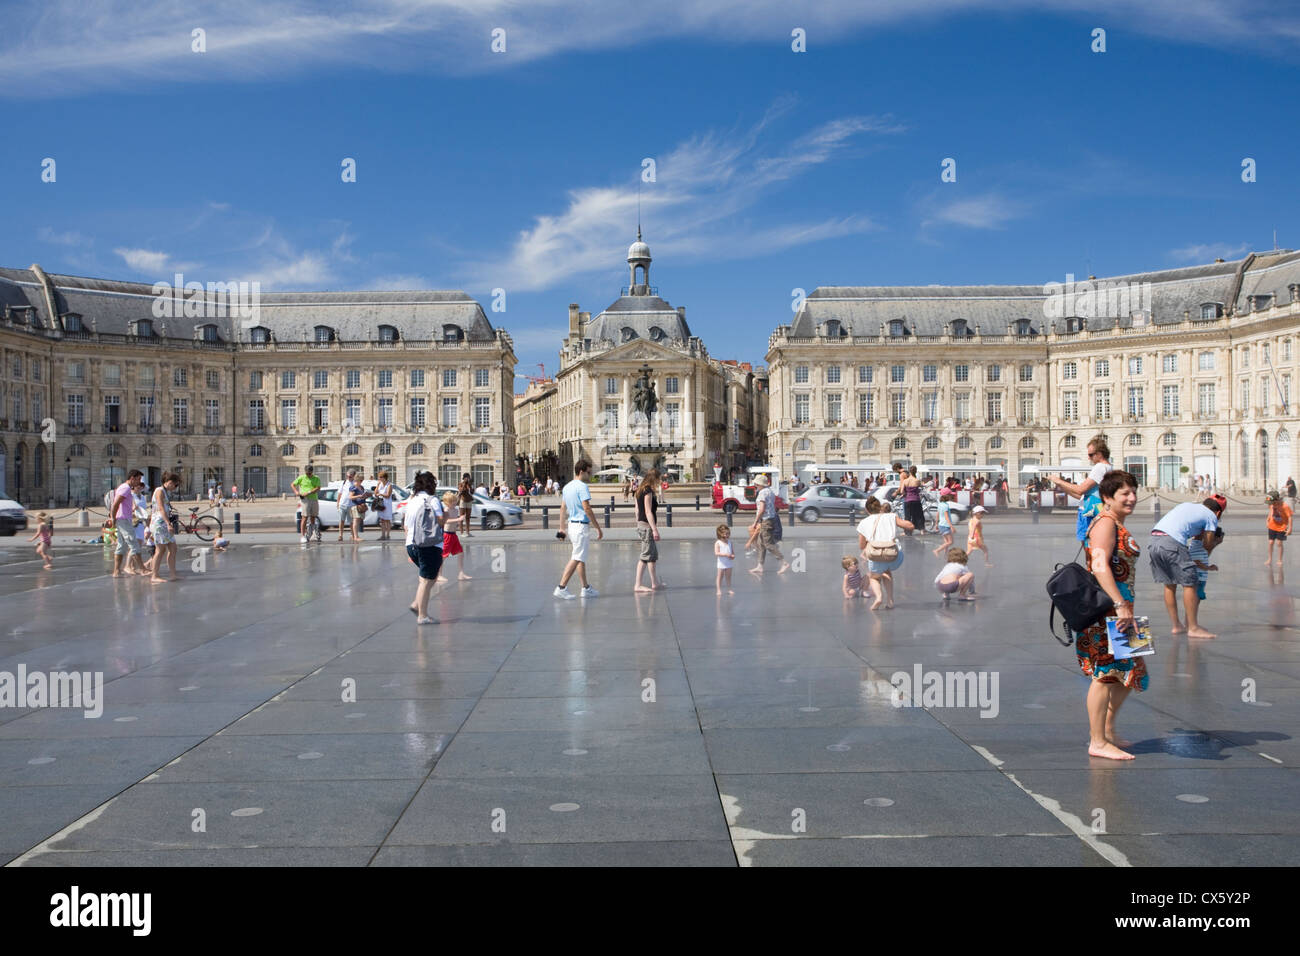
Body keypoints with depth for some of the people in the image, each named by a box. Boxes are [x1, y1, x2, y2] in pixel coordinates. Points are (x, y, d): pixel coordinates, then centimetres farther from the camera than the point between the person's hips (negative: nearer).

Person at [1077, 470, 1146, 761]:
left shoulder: (1119, 526, 19)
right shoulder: (1105, 523, -14)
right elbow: (1100, 566, -26)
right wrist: (1120, 606, -30)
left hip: (1120, 608, 11)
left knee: (1129, 671, 17)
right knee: (1106, 672, -6)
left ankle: (1108, 730, 29)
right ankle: (1097, 742, 1)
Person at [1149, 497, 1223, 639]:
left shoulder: (1186, 504, 31)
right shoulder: (1211, 516, 15)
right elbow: (1206, 545, 16)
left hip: (1153, 540, 7)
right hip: (1172, 542, -7)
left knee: (1169, 585, 17)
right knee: (1189, 583, 3)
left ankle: (1175, 625, 23)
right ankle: (1193, 627, 5)